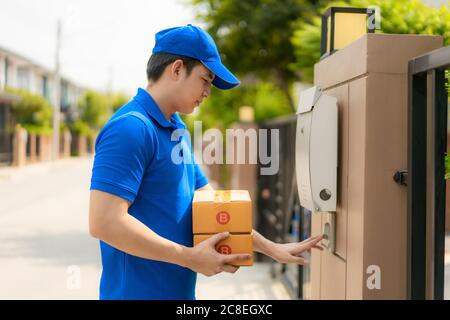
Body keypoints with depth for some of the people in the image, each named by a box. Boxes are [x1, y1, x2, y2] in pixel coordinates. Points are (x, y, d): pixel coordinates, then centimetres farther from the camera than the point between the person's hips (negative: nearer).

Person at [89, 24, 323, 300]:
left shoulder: (176, 129, 11)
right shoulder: (131, 127, -18)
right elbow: (104, 222, -25)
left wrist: (273, 249, 9)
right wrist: (189, 258, -19)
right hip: (139, 290, -9)